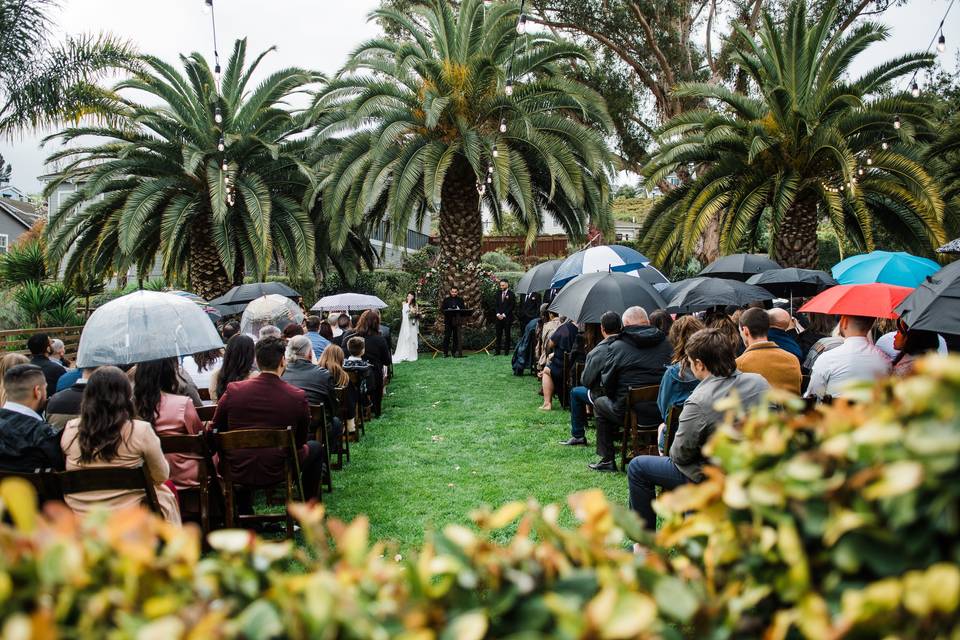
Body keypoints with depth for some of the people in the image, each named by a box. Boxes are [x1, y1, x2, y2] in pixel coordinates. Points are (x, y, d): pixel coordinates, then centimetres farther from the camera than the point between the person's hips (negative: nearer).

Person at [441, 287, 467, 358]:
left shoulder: (460, 300, 11)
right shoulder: (446, 299, 8)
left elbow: (463, 309, 8)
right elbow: (442, 309, 3)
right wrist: (447, 311, -15)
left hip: (457, 320, 1)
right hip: (448, 320, -1)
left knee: (456, 337, 2)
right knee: (447, 336, -2)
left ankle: (455, 352, 8)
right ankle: (445, 352, 1)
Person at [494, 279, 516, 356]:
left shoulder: (511, 294, -1)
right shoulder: (498, 294, 15)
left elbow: (512, 306, -6)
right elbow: (497, 305, 15)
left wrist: (504, 315, -11)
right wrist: (498, 314, -2)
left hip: (507, 317, -4)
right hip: (499, 317, 4)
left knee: (507, 334, -2)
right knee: (498, 334, 1)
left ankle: (506, 350, 2)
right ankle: (497, 350, 1)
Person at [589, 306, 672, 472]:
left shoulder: (618, 347, -7)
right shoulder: (666, 344, 4)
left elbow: (606, 382, -2)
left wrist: (615, 398, 18)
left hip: (631, 412, -4)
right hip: (663, 411, 4)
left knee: (600, 403, 24)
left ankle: (607, 459, 23)